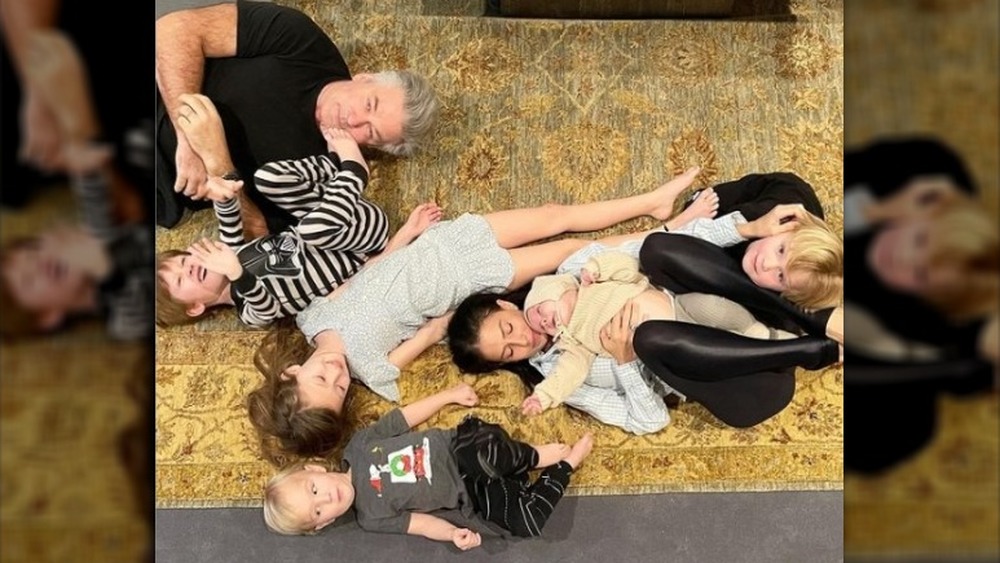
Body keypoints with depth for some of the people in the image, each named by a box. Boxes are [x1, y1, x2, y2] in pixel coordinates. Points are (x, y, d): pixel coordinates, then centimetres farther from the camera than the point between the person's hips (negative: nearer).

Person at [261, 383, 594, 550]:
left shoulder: (358, 445, -3)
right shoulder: (371, 517, -8)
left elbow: (406, 417, 2)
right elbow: (421, 523, -8)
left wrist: (449, 395, 2)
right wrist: (455, 535, -27)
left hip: (457, 447, 2)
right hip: (470, 495, -2)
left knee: (485, 452, -33)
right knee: (524, 522, -23)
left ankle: (531, 457, -3)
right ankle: (563, 465, -2)